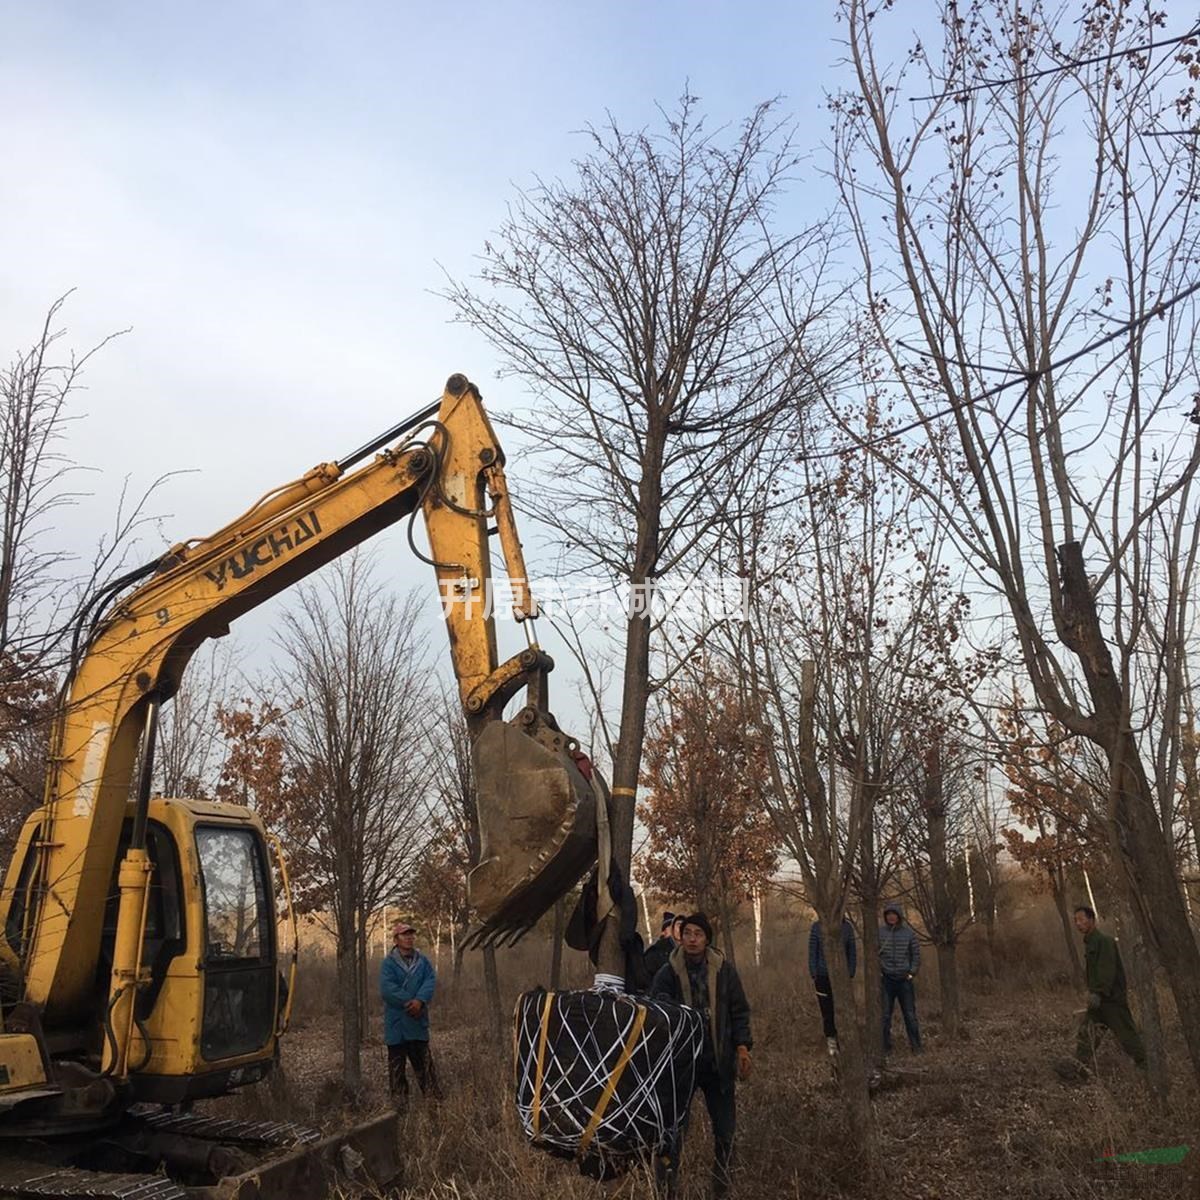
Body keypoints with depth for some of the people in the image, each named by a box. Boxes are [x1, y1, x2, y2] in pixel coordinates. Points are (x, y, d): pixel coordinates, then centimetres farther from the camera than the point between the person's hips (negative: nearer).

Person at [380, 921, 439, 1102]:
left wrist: (420, 1000, -21)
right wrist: (408, 1002, -18)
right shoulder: (389, 963, -5)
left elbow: (431, 981, -5)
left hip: (417, 1020, 3)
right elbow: (387, 989, -16)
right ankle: (399, 1101, 12)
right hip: (396, 1022, -3)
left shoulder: (422, 961, 7)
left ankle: (433, 1099, 12)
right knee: (397, 1064, 4)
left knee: (424, 1061, 7)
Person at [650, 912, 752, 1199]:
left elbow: (739, 1012, 4)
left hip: (718, 1062, 2)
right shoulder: (667, 973, -6)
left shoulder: (724, 970, -2)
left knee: (725, 1129, 11)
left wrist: (742, 1047, -4)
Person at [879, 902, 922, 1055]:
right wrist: (878, 972, -5)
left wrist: (912, 973, -3)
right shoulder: (879, 932, -2)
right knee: (884, 1015, 1)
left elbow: (916, 955, 4)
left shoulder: (909, 933, 0)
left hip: (905, 979, 0)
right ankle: (885, 1047, 11)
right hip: (886, 980, 0)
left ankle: (916, 1046, 17)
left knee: (910, 1014, 4)